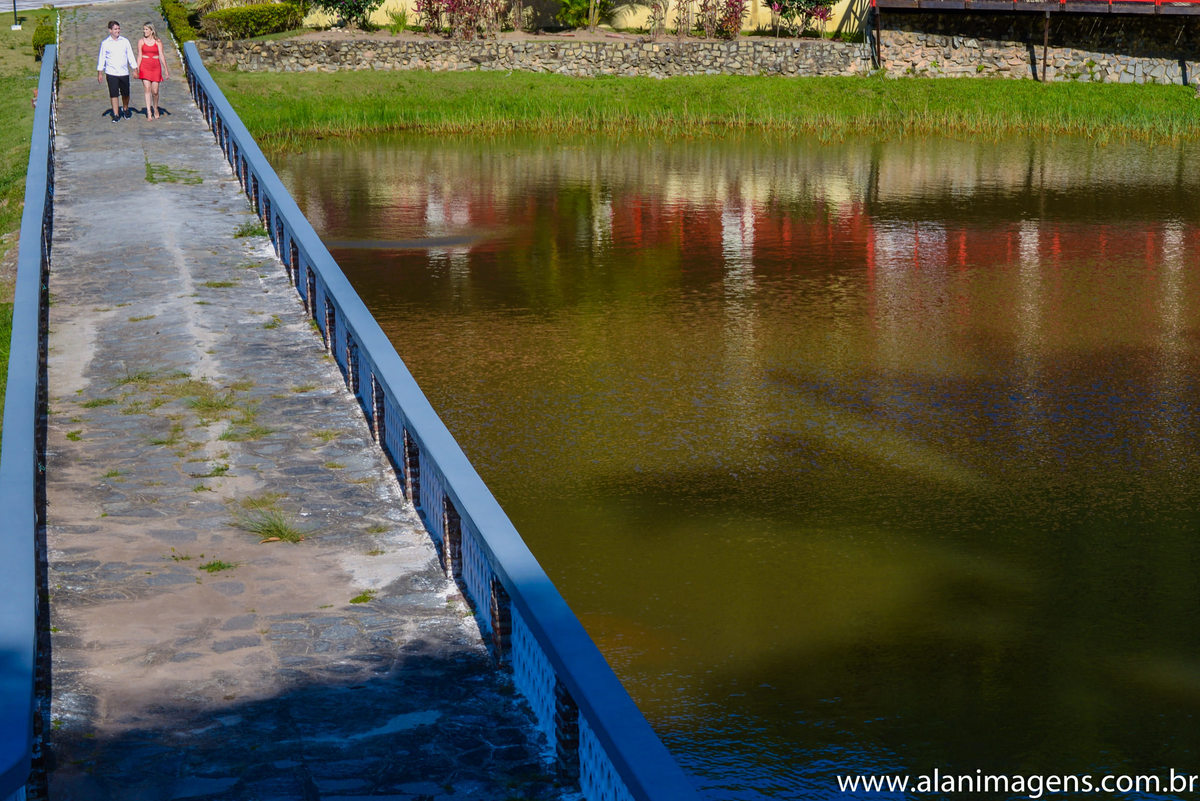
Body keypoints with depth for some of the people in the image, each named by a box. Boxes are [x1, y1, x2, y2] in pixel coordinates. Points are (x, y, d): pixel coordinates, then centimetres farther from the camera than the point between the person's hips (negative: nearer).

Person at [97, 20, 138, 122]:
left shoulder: (125, 41, 6)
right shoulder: (105, 43, 2)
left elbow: (130, 56, 10)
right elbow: (101, 58, 4)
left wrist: (135, 69, 6)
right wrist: (100, 73, 0)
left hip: (124, 72, 2)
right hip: (111, 73, -1)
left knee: (125, 94, 7)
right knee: (113, 94, -3)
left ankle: (125, 109, 33)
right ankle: (116, 114, 4)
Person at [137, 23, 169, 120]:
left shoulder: (158, 42, 3)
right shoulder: (141, 42, 4)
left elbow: (161, 56, 1)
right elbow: (139, 57, 5)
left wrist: (166, 71, -1)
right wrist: (137, 70, -1)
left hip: (156, 67, 0)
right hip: (145, 67, 0)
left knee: (155, 91, 0)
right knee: (147, 89, -8)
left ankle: (155, 109, 25)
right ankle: (149, 113, -9)